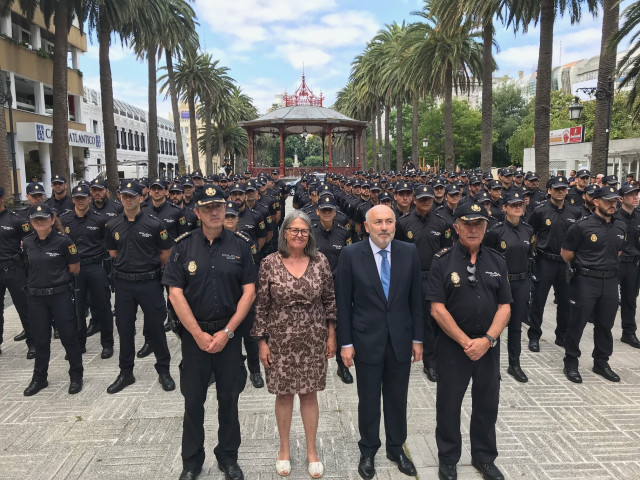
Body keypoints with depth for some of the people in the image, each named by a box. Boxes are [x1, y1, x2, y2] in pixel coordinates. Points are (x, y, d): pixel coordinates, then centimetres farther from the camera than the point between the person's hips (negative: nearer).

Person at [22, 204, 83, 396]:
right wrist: (46, 275, 11)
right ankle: (39, 378, 28)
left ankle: (76, 376, 19)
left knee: (69, 337, 4)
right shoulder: (28, 243, 4)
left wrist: (57, 276, 7)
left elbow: (75, 269, -2)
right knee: (40, 339, 14)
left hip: (60, 295, -4)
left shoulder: (63, 241, -10)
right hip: (36, 297, 4)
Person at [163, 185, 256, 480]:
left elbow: (249, 291, -3)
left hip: (229, 333, 1)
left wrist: (227, 332, -10)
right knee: (193, 400, 11)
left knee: (229, 398, 12)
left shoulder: (239, 245, -2)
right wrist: (198, 334, -10)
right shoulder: (183, 245, -3)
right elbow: (175, 293, -6)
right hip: (194, 333, 0)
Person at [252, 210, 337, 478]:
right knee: (284, 394, 12)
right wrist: (262, 341, -4)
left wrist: (331, 335, 1)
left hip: (313, 340, 1)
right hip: (281, 340, 0)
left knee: (309, 394, 11)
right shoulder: (270, 263, -7)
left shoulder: (320, 261, -4)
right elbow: (261, 305, -3)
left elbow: (330, 300, 2)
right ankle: (284, 449, 33)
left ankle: (312, 450, 29)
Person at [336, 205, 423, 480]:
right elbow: (343, 303, -6)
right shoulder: (351, 255, -8)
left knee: (398, 398, 16)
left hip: (400, 340, 2)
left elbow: (416, 299, 3)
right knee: (368, 400, 12)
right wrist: (345, 343, -6)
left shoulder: (409, 253, -1)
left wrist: (417, 338, 3)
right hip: (366, 341, -2)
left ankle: (396, 448, 37)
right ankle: (368, 451, 33)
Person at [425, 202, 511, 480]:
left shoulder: (497, 262, 5)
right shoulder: (443, 262, -8)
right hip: (452, 346, -3)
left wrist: (487, 339, -11)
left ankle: (484, 458, 37)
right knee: (448, 405, 9)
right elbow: (437, 309, -12)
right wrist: (466, 342, -14)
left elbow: (504, 307, 2)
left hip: (488, 346, 4)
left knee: (487, 404, 16)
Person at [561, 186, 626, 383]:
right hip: (586, 281, -5)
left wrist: (608, 265, 16)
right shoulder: (582, 226, -11)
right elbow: (566, 254, -4)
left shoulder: (620, 227, 6)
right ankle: (571, 363, 16)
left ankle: (601, 362, 30)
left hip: (610, 281, 5)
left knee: (605, 324, 15)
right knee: (577, 323, 3)